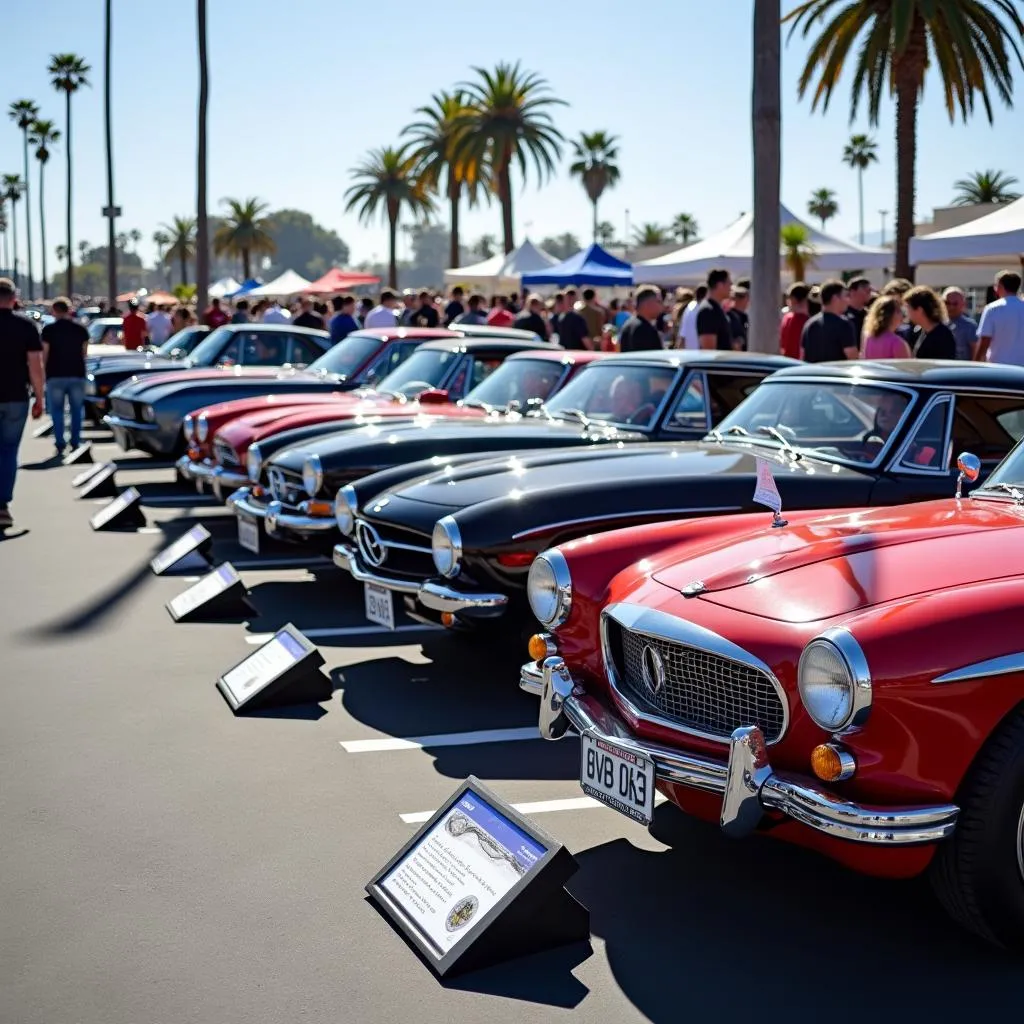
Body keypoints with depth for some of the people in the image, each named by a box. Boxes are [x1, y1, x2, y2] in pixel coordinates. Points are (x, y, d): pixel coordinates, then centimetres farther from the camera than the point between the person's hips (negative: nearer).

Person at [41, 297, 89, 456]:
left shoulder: (49, 330, -5)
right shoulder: (80, 329, 3)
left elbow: (45, 354, -4)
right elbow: (84, 353, 7)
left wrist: (45, 370, 10)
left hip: (55, 375, -2)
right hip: (77, 374, 2)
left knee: (57, 411, 4)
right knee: (76, 410, 11)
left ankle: (60, 444, -2)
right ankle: (75, 443, 10)